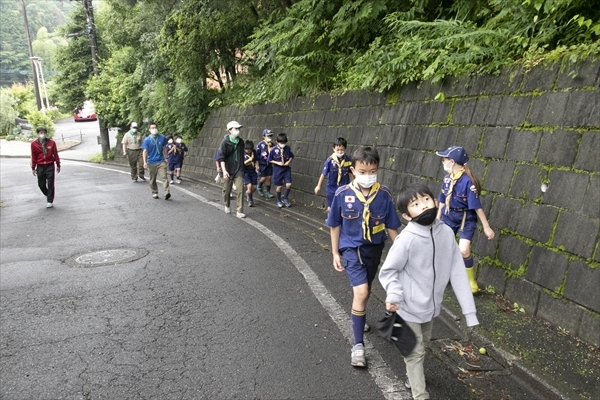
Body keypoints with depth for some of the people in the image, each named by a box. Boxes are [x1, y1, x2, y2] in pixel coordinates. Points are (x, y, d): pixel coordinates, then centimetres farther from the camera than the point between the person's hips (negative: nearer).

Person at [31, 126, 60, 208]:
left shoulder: (51, 142, -3)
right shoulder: (34, 144, -1)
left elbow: (55, 154, 4)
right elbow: (33, 157, 5)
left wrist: (58, 165, 6)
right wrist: (33, 168, 8)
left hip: (50, 166, -1)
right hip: (40, 167, 1)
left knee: (50, 184, -1)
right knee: (41, 184, 6)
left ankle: (50, 201, 7)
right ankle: (48, 195, 33)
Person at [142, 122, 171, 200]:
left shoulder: (162, 138, 0)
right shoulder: (147, 140, -4)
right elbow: (145, 151, -5)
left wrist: (165, 158, 14)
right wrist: (145, 162, -13)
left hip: (161, 162, 0)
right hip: (151, 163, 0)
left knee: (164, 177, -14)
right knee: (153, 179, 11)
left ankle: (167, 193, -22)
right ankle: (154, 192, 26)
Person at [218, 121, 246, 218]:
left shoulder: (241, 142, 3)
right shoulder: (225, 142, -10)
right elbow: (221, 158, -12)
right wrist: (224, 171, -21)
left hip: (239, 170, 2)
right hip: (228, 171, -2)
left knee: (240, 190, -7)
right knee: (227, 190, 11)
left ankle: (240, 211, -2)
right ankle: (227, 206, 37)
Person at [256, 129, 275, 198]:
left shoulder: (271, 145, 0)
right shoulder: (260, 144, -12)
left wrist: (269, 146, -16)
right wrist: (257, 165, -9)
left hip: (269, 164, 4)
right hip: (261, 164, -4)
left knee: (269, 178, 2)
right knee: (263, 178, -6)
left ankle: (268, 192, 14)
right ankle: (259, 188, 25)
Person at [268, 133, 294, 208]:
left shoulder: (288, 148, -4)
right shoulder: (273, 150, -10)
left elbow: (291, 156, 10)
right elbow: (269, 160, -4)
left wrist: (289, 161, -9)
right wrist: (277, 163, -15)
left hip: (286, 169, 2)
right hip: (277, 170, -2)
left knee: (289, 185, -7)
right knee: (279, 186, 6)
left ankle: (285, 198, 18)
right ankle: (279, 201, 27)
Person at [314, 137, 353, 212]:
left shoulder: (348, 160, -9)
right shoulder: (330, 160, -15)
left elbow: (350, 173, 4)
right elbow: (323, 174, -5)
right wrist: (318, 186, 1)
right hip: (332, 189, -1)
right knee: (330, 207, 12)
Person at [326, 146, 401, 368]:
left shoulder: (384, 194, -13)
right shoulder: (342, 194, -16)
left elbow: (391, 226, -2)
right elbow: (335, 225, -3)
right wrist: (335, 253, 1)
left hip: (375, 248, 3)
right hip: (352, 248, -3)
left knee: (363, 291, 21)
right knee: (361, 292, -16)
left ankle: (359, 318, 53)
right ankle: (358, 345, -1)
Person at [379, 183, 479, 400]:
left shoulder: (446, 233, -11)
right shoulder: (407, 238, -26)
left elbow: (457, 272, -6)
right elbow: (388, 271, -15)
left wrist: (469, 310, -6)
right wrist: (393, 295, -33)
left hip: (431, 306, 6)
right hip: (410, 308, -6)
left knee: (422, 347, 28)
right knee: (415, 352, 10)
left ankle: (413, 377, 54)